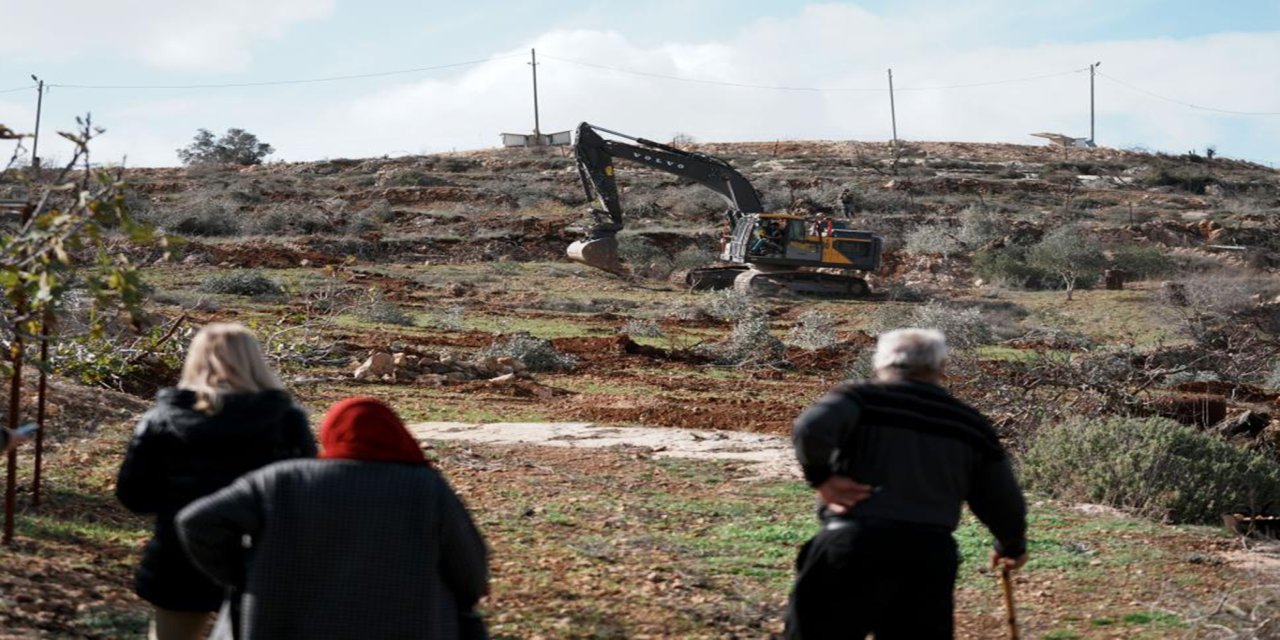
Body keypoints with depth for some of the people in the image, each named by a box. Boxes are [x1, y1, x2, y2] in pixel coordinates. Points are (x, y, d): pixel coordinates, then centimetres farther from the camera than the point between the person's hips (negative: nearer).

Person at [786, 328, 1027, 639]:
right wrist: (1012, 547, 38)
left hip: (855, 547, -3)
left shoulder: (862, 399, 4)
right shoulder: (970, 424, 15)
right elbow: (1005, 502, 19)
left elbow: (812, 428, -17)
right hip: (931, 559, 3)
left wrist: (820, 476, -2)